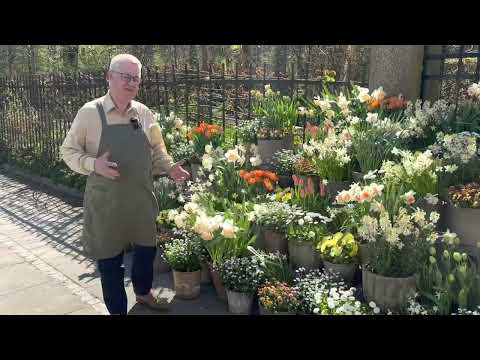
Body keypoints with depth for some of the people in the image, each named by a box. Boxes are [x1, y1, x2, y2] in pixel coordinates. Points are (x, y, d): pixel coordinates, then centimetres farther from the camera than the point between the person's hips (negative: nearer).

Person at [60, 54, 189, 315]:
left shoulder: (144, 113, 3)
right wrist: (93, 164, -22)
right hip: (106, 201, -4)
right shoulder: (90, 112, -10)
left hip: (142, 198, 4)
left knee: (146, 248, 19)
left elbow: (156, 148, 15)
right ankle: (117, 309, 31)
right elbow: (68, 150, -5)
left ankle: (143, 292, 47)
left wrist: (170, 168, -2)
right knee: (109, 257, 9)